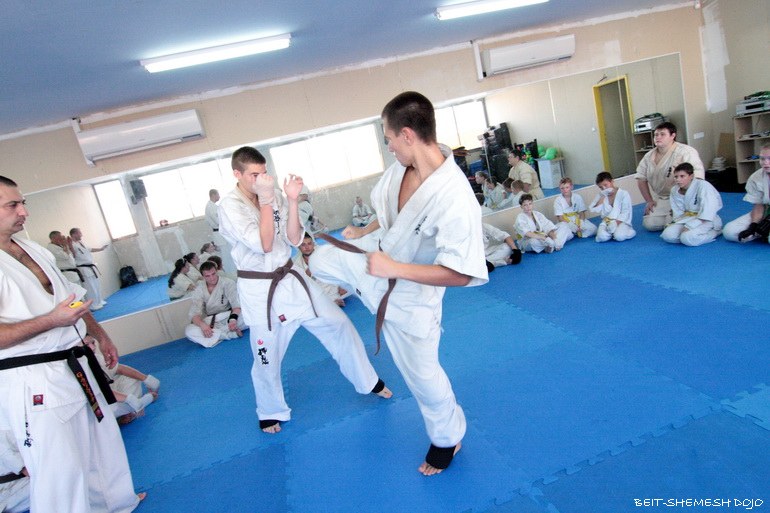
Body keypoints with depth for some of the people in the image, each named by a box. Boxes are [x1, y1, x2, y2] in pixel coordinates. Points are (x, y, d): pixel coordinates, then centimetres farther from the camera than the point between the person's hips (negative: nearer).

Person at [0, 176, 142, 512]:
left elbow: (72, 298, 20)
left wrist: (99, 335, 21)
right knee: (58, 469, -4)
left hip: (74, 368, 9)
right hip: (32, 384, -9)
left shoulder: (34, 249, 11)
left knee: (102, 442, 22)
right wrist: (52, 320, -26)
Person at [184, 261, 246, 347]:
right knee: (189, 331, -26)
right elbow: (194, 313, -10)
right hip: (210, 323, 2)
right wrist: (202, 325, -34)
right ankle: (231, 333, -30)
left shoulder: (228, 283, -8)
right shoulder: (199, 290, -2)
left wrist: (233, 318, -38)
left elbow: (237, 305, -16)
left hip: (228, 318, -2)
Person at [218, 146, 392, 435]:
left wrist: (292, 201, -13)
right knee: (267, 359, 8)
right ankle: (271, 412, 37)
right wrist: (266, 200, -24)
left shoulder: (273, 197, 1)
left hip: (290, 279, 5)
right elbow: (264, 245, -24)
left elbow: (294, 240, -3)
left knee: (339, 324, 8)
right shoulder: (229, 207, -14)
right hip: (260, 291, -5)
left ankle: (368, 381, 28)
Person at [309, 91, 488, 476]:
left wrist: (394, 269, -34)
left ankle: (447, 440, 41)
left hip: (408, 292, -6)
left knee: (422, 375, 11)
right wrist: (364, 232, 11)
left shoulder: (454, 197, -38)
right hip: (375, 256, 7)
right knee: (320, 259, 27)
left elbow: (460, 274, -36)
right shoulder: (401, 166, -14)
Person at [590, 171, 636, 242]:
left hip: (621, 221, -3)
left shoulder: (623, 194, -3)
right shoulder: (601, 195, 10)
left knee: (619, 236, -33)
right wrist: (602, 197, -6)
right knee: (602, 237, -29)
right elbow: (595, 210, 1)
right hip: (607, 222, 3)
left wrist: (616, 222, -21)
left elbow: (626, 212, -8)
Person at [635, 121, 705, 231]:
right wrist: (649, 201, 7)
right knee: (649, 224, -8)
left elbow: (697, 178, -19)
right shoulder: (649, 156, 2)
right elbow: (641, 178, 11)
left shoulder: (686, 152, -15)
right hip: (660, 200, 6)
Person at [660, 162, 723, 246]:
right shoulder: (675, 191, 2)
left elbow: (708, 211, -23)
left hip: (706, 220, -6)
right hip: (687, 218, 6)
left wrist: (690, 226, -27)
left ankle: (714, 232, -4)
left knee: (687, 238, -31)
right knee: (667, 235, -18)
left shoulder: (703, 185, -18)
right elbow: (678, 213, 7)